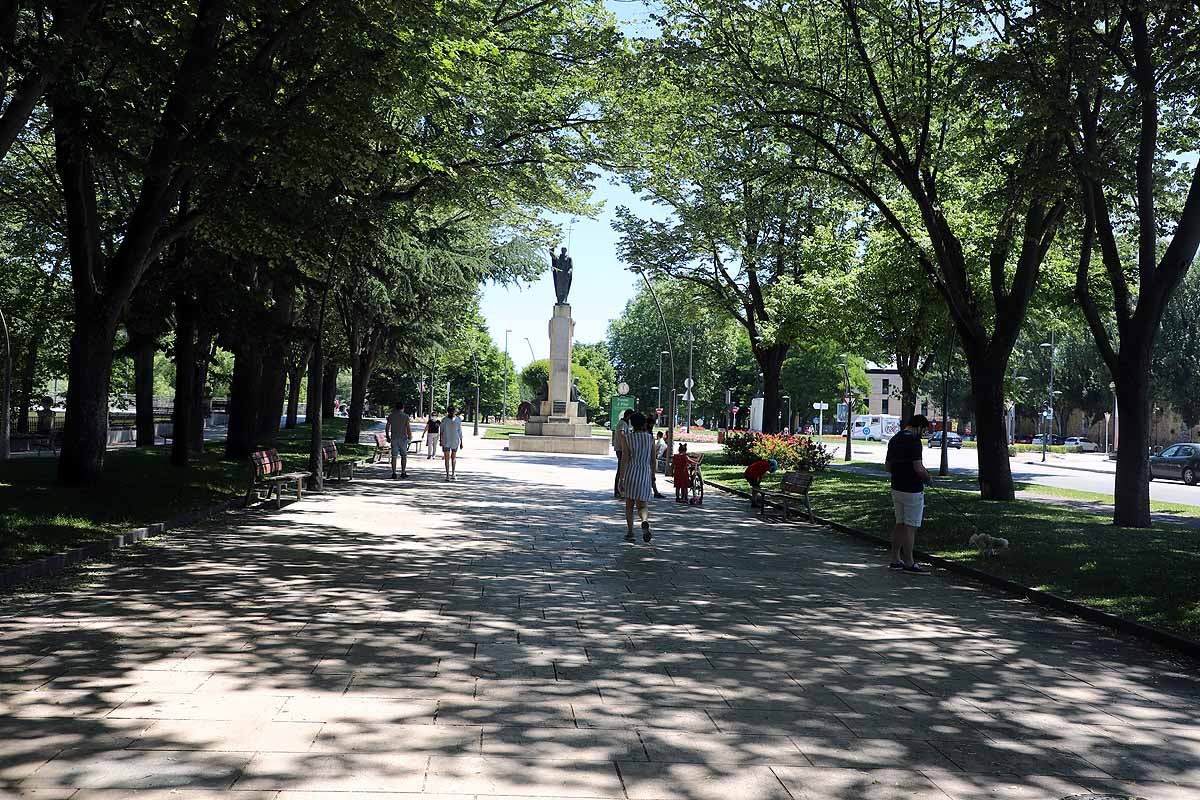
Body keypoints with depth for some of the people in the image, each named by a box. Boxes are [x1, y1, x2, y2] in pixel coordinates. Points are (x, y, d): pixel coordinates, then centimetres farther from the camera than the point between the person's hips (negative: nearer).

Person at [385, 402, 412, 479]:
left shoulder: (391, 416, 3)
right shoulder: (405, 416, -5)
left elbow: (387, 428, 5)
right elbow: (408, 428, -9)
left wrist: (387, 437, 16)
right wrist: (410, 437, 1)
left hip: (394, 438, 2)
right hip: (403, 438, -2)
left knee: (394, 456, 4)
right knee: (404, 455, 9)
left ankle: (394, 473, 1)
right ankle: (403, 472, 7)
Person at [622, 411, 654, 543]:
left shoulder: (627, 438, -2)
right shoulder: (650, 438, 5)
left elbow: (625, 459, -7)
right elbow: (653, 460, 8)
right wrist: (653, 477, 19)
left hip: (631, 473, -1)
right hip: (645, 474, 1)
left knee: (629, 504, 15)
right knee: (642, 505, 3)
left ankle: (630, 532, 13)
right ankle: (645, 521, -29)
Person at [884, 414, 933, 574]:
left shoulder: (894, 439, 10)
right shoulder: (914, 441, -17)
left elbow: (887, 466, 15)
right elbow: (918, 468, -23)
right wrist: (928, 479, -5)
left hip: (896, 488, 8)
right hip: (912, 490, -8)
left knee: (899, 524, 15)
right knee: (910, 527, -2)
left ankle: (895, 560, 18)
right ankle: (909, 563, 3)